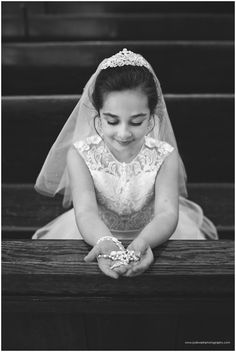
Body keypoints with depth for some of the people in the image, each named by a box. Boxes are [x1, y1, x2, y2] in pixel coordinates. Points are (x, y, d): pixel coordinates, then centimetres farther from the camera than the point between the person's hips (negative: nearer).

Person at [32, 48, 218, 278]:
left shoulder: (164, 156, -18)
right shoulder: (80, 154, -19)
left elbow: (167, 213, -29)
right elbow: (86, 212, -30)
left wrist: (142, 242, -53)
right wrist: (105, 243, -54)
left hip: (151, 233, 1)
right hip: (96, 235, -1)